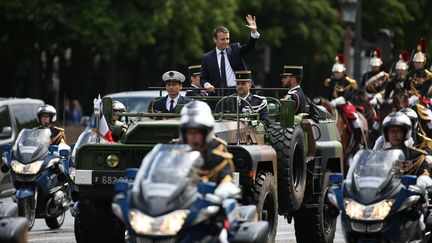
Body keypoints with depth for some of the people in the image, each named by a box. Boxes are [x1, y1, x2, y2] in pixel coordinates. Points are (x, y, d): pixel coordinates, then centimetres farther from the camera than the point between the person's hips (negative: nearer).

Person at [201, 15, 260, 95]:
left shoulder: (235, 50, 10)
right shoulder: (207, 58, 8)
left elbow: (249, 46, -4)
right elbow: (203, 78, 11)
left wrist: (254, 31, -20)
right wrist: (206, 84, -12)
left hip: (236, 92, 0)